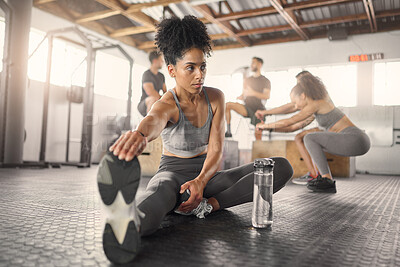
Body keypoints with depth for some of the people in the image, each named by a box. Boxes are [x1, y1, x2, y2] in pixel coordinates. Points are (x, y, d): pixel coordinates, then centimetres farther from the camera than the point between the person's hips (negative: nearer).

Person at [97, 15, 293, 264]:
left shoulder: (215, 98, -2)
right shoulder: (167, 105, -15)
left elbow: (216, 148, -11)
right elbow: (154, 121, -43)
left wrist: (201, 181, -34)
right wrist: (140, 135, -71)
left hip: (207, 174, 5)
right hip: (173, 173, -4)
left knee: (282, 167, -15)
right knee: (162, 191, -44)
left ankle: (210, 204, -29)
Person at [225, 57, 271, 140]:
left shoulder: (265, 81, 4)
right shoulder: (247, 80, 18)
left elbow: (267, 96, -9)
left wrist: (253, 93, -22)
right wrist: (240, 97, -6)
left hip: (258, 109, -3)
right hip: (247, 108, 3)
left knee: (258, 134, -14)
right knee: (228, 105, -19)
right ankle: (228, 132, -19)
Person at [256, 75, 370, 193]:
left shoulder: (315, 104, -10)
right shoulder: (316, 111, 19)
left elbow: (288, 122, -9)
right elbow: (293, 127, 24)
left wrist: (266, 125, 5)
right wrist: (268, 127, 19)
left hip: (356, 140, -10)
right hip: (354, 142, 10)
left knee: (309, 138, -11)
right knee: (312, 141, 18)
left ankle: (328, 182, -11)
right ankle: (324, 177, 13)